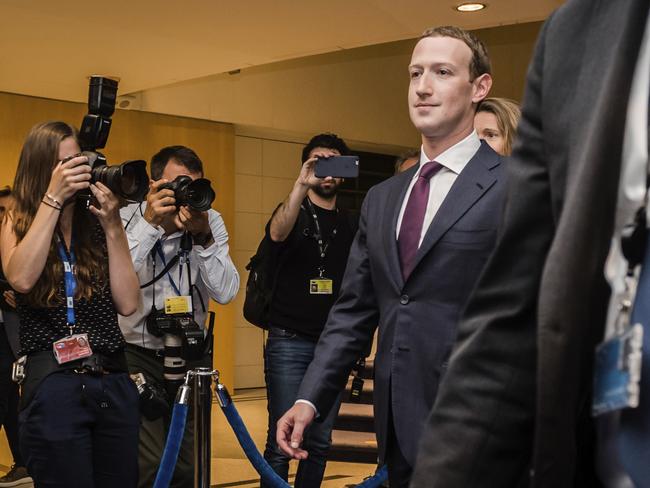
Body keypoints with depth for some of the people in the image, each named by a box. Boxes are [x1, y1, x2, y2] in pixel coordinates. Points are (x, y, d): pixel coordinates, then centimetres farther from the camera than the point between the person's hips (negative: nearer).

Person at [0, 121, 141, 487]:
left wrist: (113, 226, -6)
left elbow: (128, 303, -2)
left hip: (115, 383, 3)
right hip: (54, 385, -3)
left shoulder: (99, 224, 9)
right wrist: (52, 198, -15)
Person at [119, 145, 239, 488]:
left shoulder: (211, 222, -5)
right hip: (137, 353, -2)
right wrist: (149, 223, -31)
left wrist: (203, 238, -25)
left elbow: (225, 293, -13)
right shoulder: (126, 219, -11)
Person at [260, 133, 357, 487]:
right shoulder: (293, 213, 2)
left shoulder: (348, 225, 14)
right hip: (290, 341, -4)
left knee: (320, 443, 7)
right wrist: (301, 185, -37)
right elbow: (277, 234, -24)